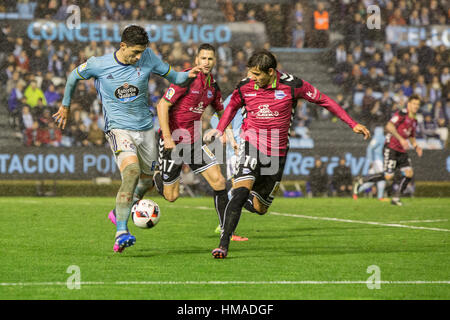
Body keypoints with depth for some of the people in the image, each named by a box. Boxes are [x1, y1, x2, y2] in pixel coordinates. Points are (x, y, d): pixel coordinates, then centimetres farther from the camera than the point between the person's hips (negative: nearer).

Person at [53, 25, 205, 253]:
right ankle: (121, 233, -30)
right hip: (118, 128, -5)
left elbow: (174, 78, 7)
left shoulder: (148, 58, -3)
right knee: (132, 171, -28)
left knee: (147, 180, 12)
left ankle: (118, 212, 41)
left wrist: (188, 76, -15)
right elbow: (74, 76, 10)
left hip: (145, 128, 5)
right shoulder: (98, 65, -9)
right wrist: (65, 106, 21)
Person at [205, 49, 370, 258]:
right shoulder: (245, 87, -5)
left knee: (259, 208, 5)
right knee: (241, 191, -26)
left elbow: (323, 100, 1)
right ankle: (224, 243, -25)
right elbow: (232, 106, 18)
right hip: (252, 146, -1)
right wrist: (220, 130, 3)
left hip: (277, 153, 1)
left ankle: (246, 198, 42)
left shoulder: (292, 85, -11)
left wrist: (353, 124, 1)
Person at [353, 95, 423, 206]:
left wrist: (416, 146, 10)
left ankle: (396, 198, 4)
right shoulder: (402, 114, -12)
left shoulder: (414, 121, 15)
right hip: (391, 149, -8)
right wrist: (401, 139, -31)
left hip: (402, 151, 8)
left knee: (409, 173, -7)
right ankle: (361, 182, 3)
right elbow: (389, 126, -25)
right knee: (388, 177, -13)